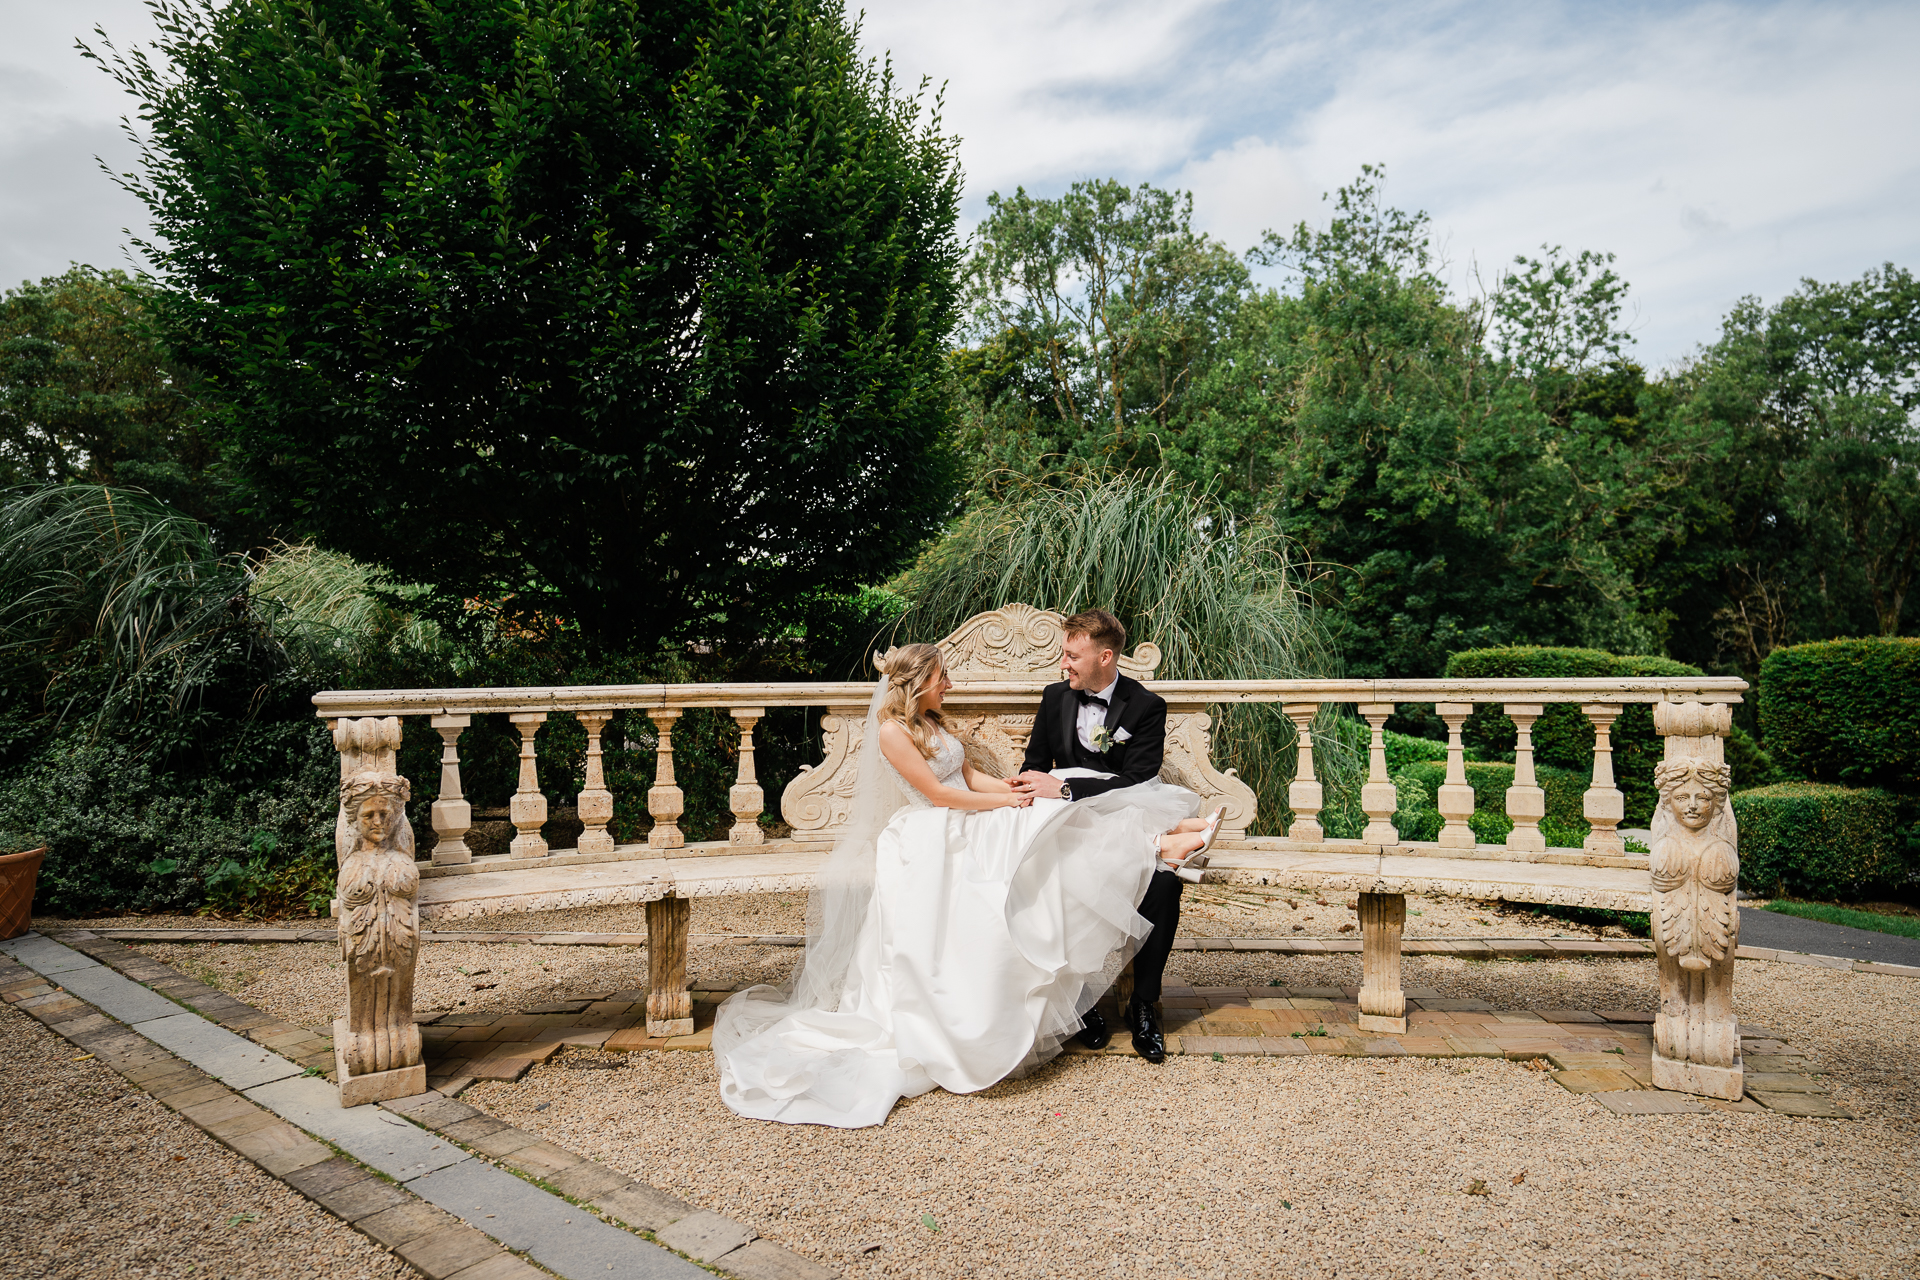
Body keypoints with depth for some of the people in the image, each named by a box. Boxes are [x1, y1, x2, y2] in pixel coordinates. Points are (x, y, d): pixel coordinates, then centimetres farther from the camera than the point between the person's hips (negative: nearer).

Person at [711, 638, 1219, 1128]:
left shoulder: (932, 723, 17)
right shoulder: (892, 731, -12)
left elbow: (968, 775, 12)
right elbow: (937, 793, -16)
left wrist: (1014, 786, -6)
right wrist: (1003, 801, -13)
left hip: (972, 826, 8)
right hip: (933, 840, -8)